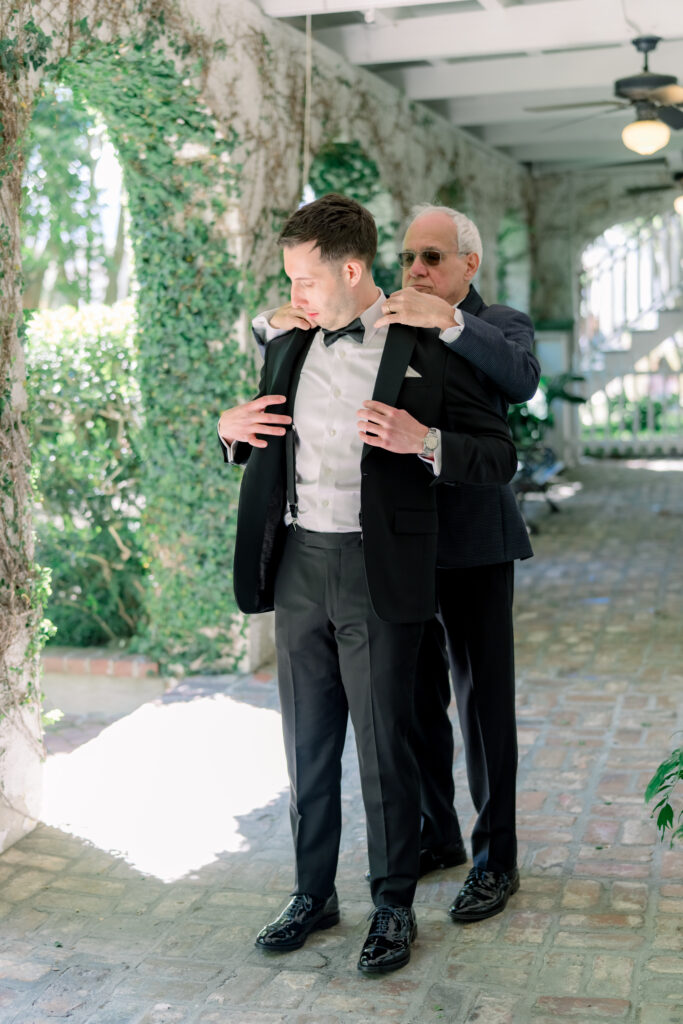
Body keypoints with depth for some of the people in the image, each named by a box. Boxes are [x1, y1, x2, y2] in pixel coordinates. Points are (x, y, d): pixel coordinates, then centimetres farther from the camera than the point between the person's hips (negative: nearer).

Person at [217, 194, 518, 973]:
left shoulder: (424, 353, -6)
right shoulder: (287, 348, 11)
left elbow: (500, 455, -5)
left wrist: (424, 440, -21)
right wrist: (231, 431, 2)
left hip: (375, 575, -5)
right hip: (297, 566, 5)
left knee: (384, 748, 4)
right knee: (307, 746, 14)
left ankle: (394, 908, 21)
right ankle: (313, 893, 30)